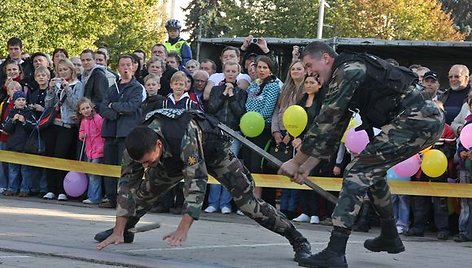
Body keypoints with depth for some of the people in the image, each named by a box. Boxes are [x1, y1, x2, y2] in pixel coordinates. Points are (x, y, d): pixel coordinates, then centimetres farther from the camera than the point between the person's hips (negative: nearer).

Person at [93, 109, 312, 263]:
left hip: (213, 150, -5)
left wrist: (183, 229, -52)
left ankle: (297, 240, -11)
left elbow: (196, 181, -47)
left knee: (245, 197, -17)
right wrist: (119, 231, -28)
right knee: (145, 189, -1)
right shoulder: (137, 147, -29)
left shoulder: (185, 136, -46)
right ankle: (125, 231, 26)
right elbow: (127, 185, -23)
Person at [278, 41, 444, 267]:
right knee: (372, 168, 27)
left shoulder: (347, 71, -9)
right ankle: (390, 237, 39)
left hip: (417, 120, -11)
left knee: (357, 172, -13)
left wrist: (296, 162, -4)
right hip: (430, 119, 11)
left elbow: (325, 123, -11)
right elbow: (333, 132, 24)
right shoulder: (348, 74, 22)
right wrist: (306, 167, 22)